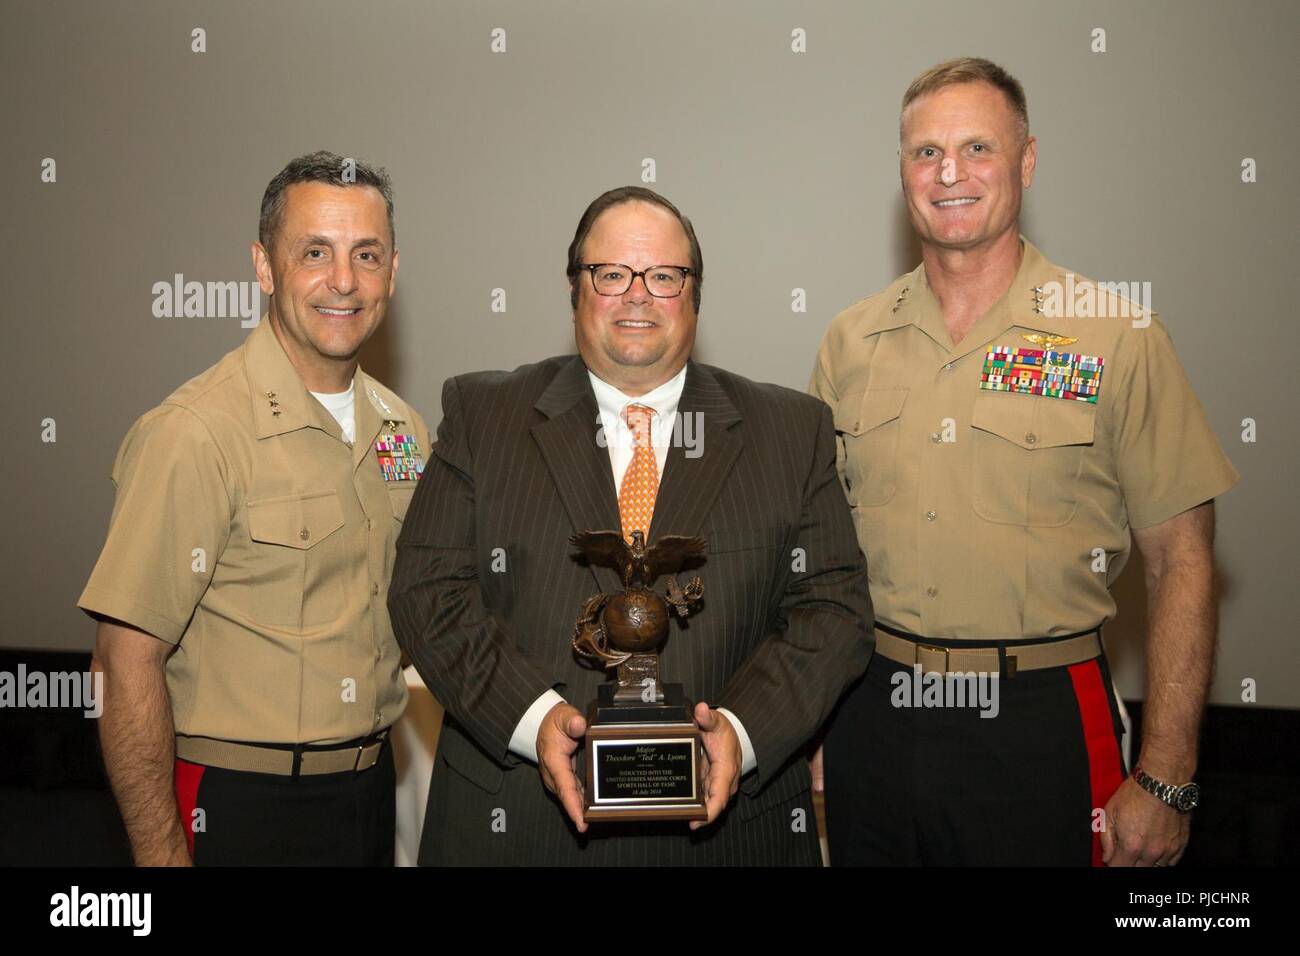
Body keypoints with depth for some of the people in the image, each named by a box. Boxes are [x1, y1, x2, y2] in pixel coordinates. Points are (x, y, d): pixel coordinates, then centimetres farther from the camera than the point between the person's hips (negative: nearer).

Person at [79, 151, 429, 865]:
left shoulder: (402, 428, 3)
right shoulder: (194, 436, -17)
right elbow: (128, 661, -18)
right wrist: (162, 854, -18)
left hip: (372, 796, 6)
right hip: (238, 807, -6)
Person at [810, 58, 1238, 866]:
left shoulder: (1118, 337, -5)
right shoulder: (852, 340, 5)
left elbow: (1181, 564, -6)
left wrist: (1165, 782, -10)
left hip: (1039, 722, -3)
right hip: (869, 717, 3)